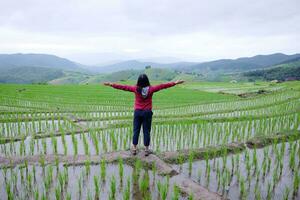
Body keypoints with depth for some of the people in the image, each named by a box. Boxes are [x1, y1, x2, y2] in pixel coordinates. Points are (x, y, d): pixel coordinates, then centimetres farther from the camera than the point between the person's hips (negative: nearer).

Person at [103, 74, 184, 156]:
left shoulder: (135, 89, -7)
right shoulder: (151, 89, -8)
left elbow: (123, 87, -2)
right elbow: (163, 86, -5)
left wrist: (111, 84, 6)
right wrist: (175, 83, 1)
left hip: (138, 112, 1)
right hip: (147, 112, 0)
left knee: (136, 130, 10)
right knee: (146, 131, 7)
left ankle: (134, 148, 17)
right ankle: (146, 149, 15)